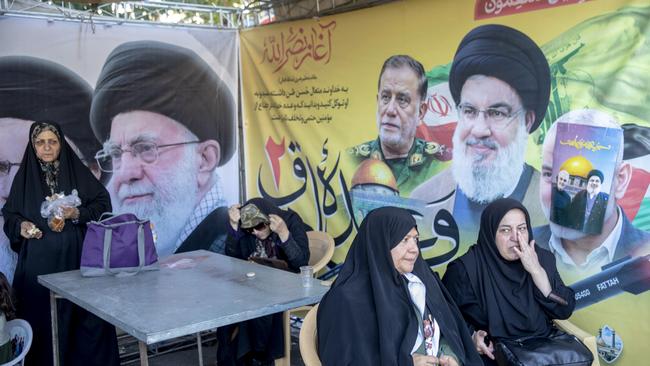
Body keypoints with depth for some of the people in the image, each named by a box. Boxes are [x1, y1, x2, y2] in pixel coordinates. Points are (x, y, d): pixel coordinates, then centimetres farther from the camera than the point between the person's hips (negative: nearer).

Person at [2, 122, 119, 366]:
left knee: (86, 316, -1)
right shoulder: (24, 177, 6)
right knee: (44, 318, 0)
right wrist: (21, 225, -9)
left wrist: (78, 213, -13)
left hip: (77, 259, 0)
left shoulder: (78, 172, 3)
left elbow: (103, 204, 3)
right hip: (40, 263, 1)